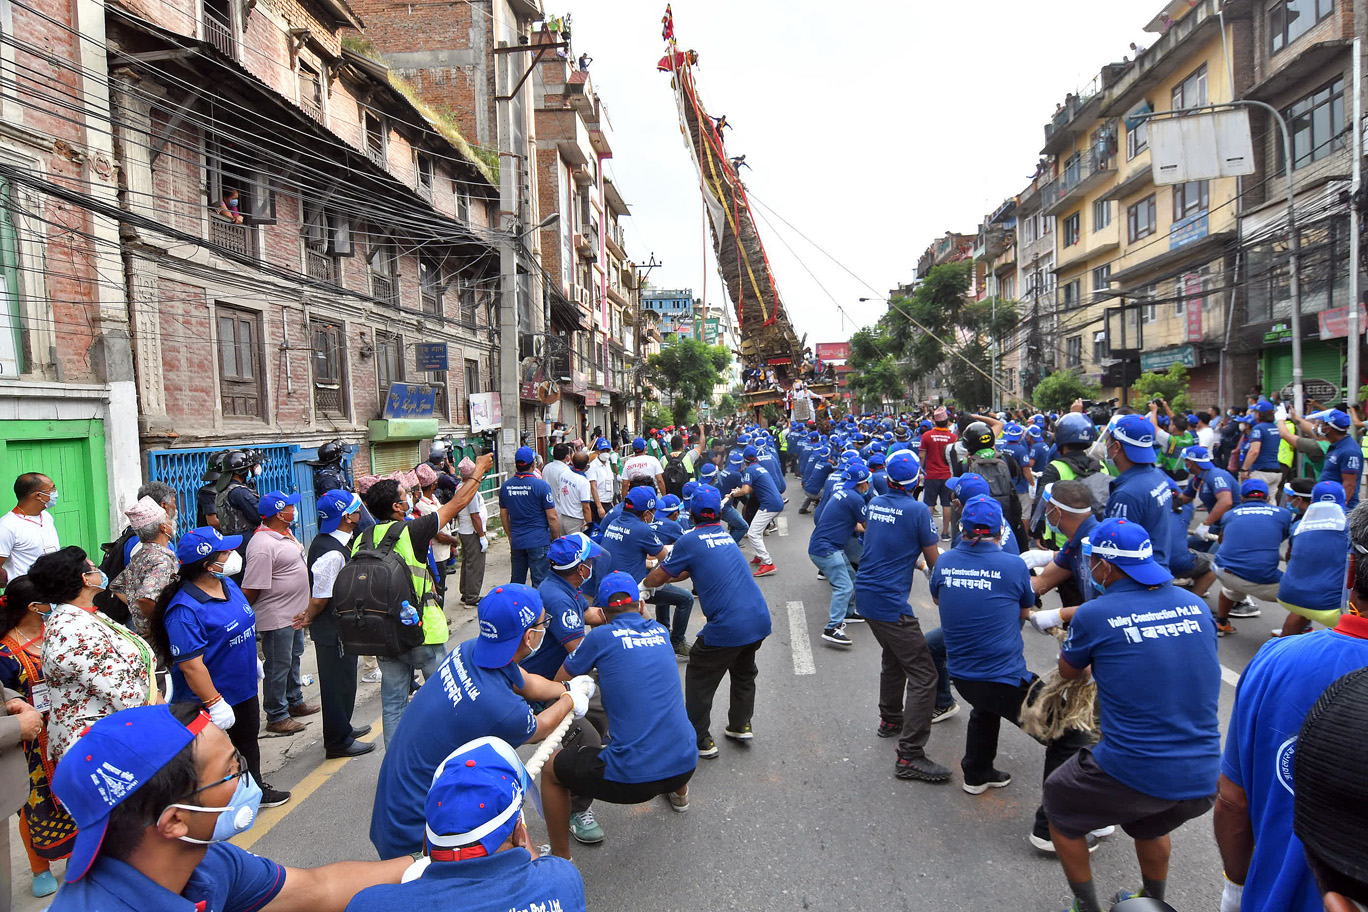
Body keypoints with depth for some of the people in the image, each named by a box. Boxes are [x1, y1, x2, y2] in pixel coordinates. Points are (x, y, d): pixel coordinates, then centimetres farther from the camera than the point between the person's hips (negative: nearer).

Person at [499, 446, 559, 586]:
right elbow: (552, 517, -11)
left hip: (517, 542, 5)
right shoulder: (541, 485, -13)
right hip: (539, 541, -5)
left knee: (516, 581, 15)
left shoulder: (505, 486, 2)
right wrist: (557, 539, 1)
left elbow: (503, 515, 12)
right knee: (539, 583, 2)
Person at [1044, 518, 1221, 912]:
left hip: (1131, 773, -5)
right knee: (1150, 824, 37)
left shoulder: (1094, 616, -13)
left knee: (1059, 807, 24)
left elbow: (1068, 672, 7)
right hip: (1203, 781, 6)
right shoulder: (1196, 605, 1)